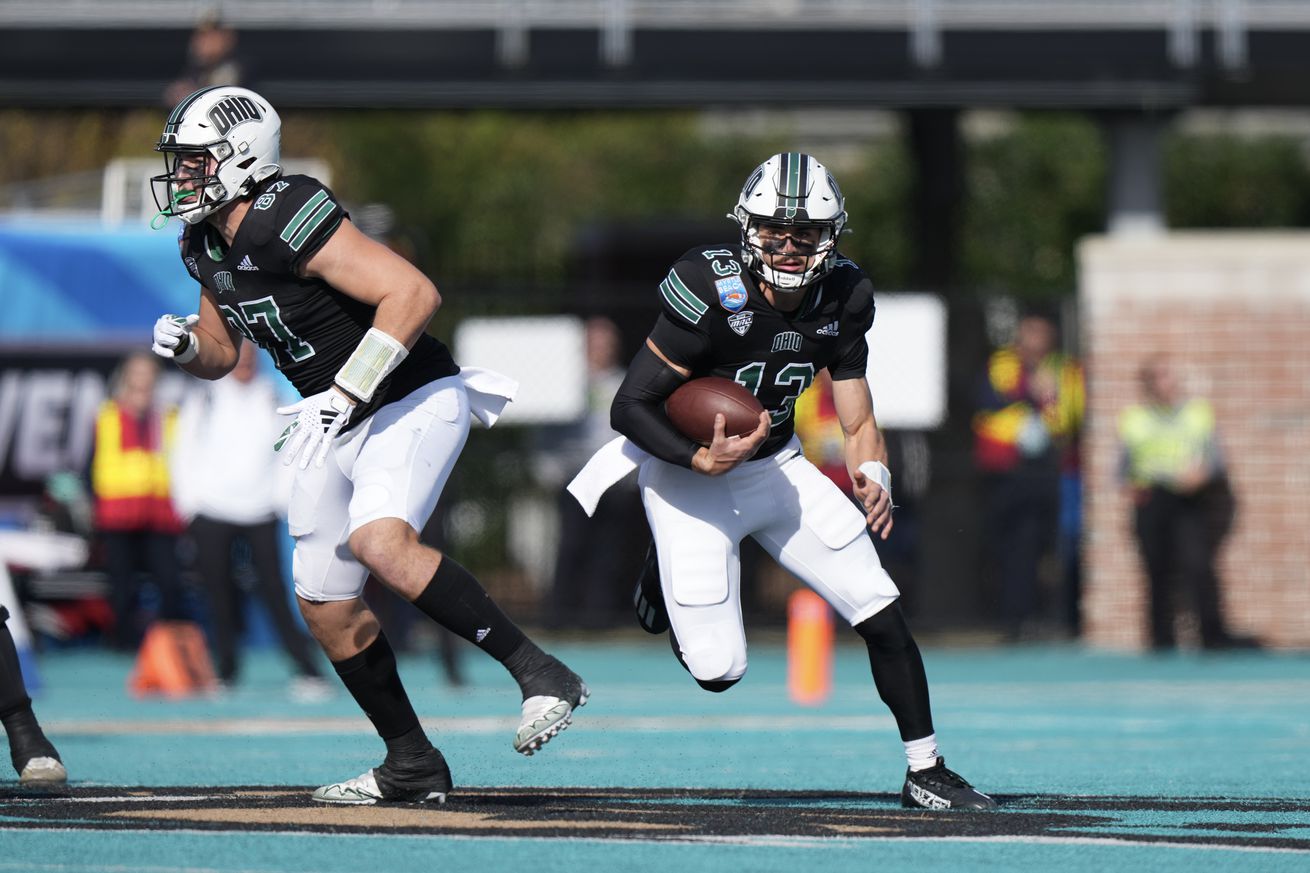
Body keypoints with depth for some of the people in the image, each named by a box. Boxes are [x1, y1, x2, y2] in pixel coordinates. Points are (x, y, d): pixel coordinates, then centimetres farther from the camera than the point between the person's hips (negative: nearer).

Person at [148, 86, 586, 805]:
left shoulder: (288, 221, -23)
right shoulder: (207, 246, 5)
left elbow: (414, 294, -30)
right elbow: (220, 355, 20)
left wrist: (343, 396, -28)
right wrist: (184, 347, -4)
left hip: (411, 401, -10)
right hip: (337, 424, 10)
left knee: (380, 542, -33)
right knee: (326, 608, 9)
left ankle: (540, 675, -25)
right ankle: (412, 767, 22)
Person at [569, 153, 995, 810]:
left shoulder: (842, 299, -9)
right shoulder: (711, 292, -26)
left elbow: (858, 422, -3)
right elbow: (630, 407, -20)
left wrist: (873, 479, -24)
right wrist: (702, 460, -35)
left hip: (778, 466, 5)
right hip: (692, 477, -5)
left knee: (883, 618, -4)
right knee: (719, 670, -10)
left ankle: (925, 772, 12)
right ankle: (663, 581, 23)